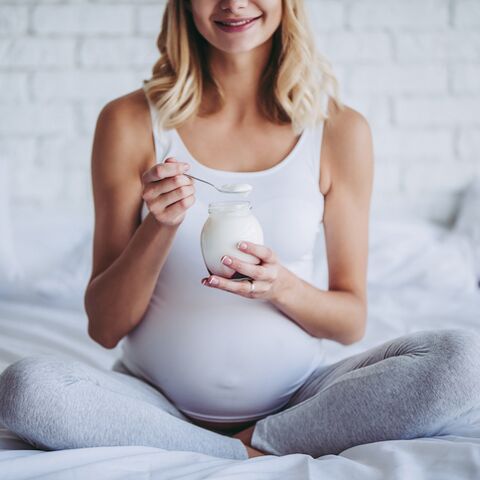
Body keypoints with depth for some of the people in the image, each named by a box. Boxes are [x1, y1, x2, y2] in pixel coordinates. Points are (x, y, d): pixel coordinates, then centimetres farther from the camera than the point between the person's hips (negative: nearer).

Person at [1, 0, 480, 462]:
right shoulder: (130, 122, -5)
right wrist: (159, 227, -20)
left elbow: (351, 321, 3)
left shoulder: (340, 130, -3)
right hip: (156, 403, 0)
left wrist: (283, 287, -18)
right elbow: (105, 328, -4)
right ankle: (250, 456, -12)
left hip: (294, 402, 1)